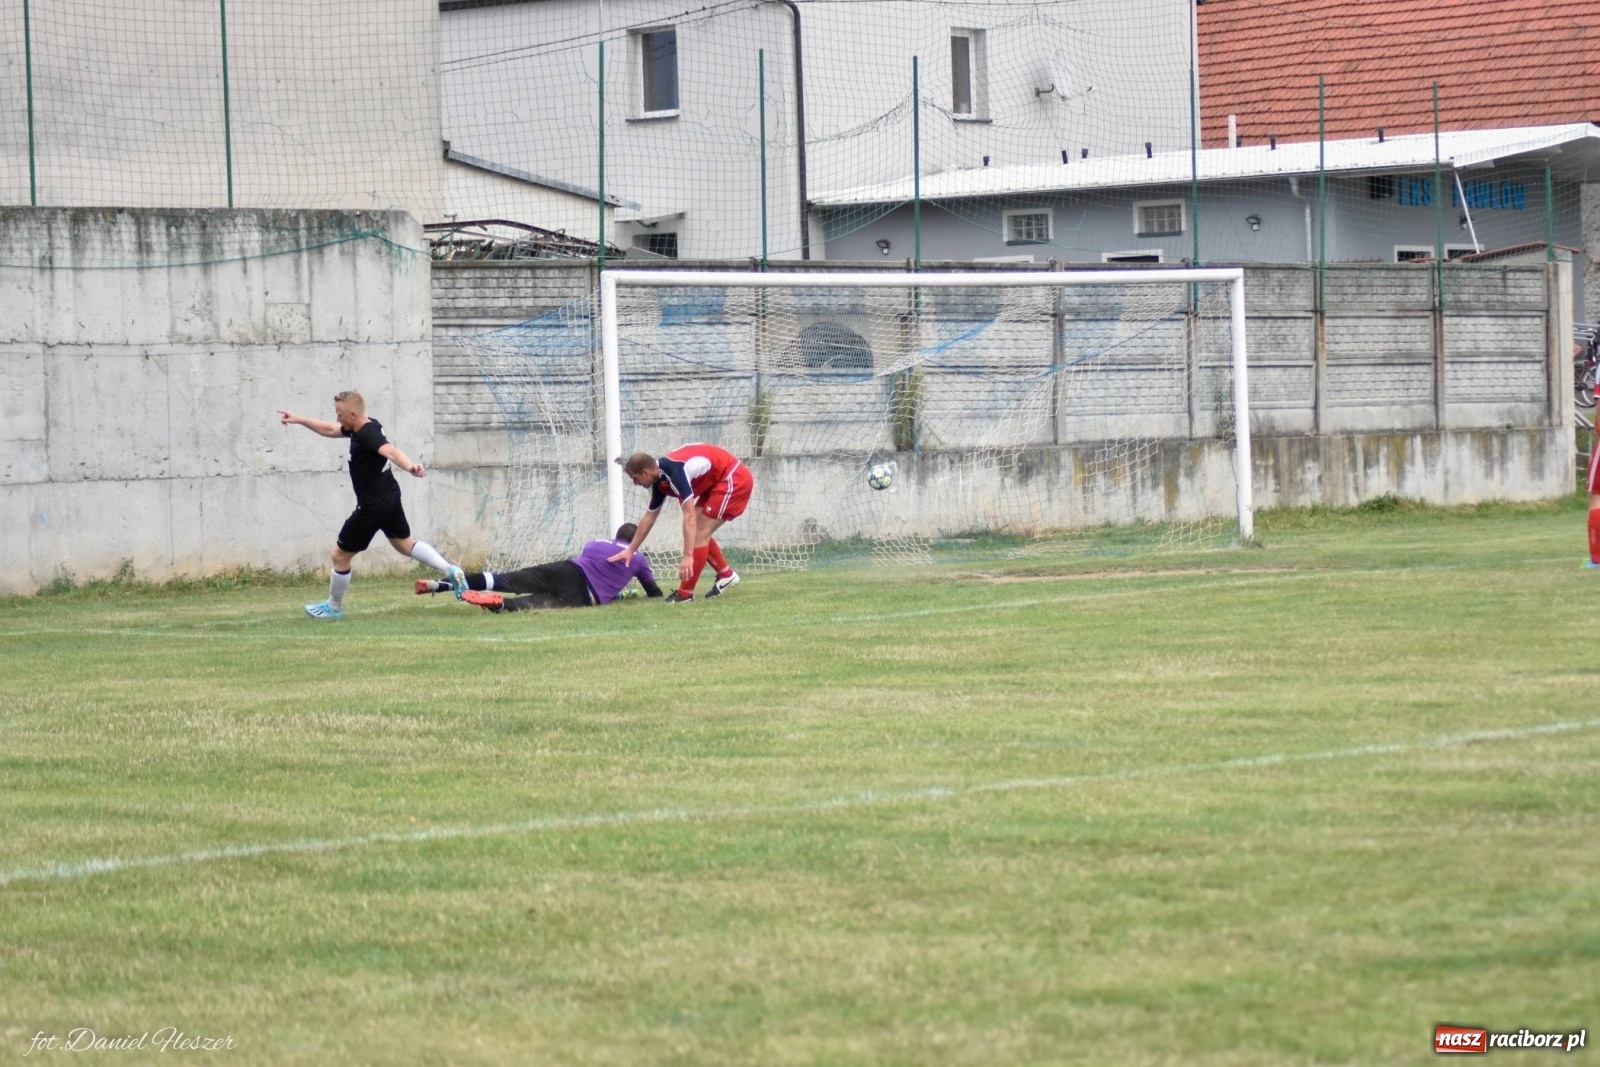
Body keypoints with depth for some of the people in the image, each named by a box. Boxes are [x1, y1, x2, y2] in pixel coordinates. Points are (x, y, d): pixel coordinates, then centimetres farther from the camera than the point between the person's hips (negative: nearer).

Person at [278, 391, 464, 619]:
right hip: (390, 498, 10)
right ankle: (450, 570, 14)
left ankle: (333, 607, 23)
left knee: (340, 555, 6)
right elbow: (330, 430, 22)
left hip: (372, 507, -10)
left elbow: (390, 451, -45)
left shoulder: (367, 435, -26)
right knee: (404, 543, 25)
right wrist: (299, 420, 25)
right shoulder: (362, 428, 5)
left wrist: (410, 467, -64)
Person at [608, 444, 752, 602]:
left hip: (734, 479, -9)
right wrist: (630, 550, 21)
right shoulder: (660, 479, 2)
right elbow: (649, 517, 17)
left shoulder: (673, 472, -28)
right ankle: (726, 575, 24)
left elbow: (690, 516, -33)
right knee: (699, 532, 12)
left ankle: (685, 593, -6)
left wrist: (688, 556, -36)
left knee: (699, 533, -11)